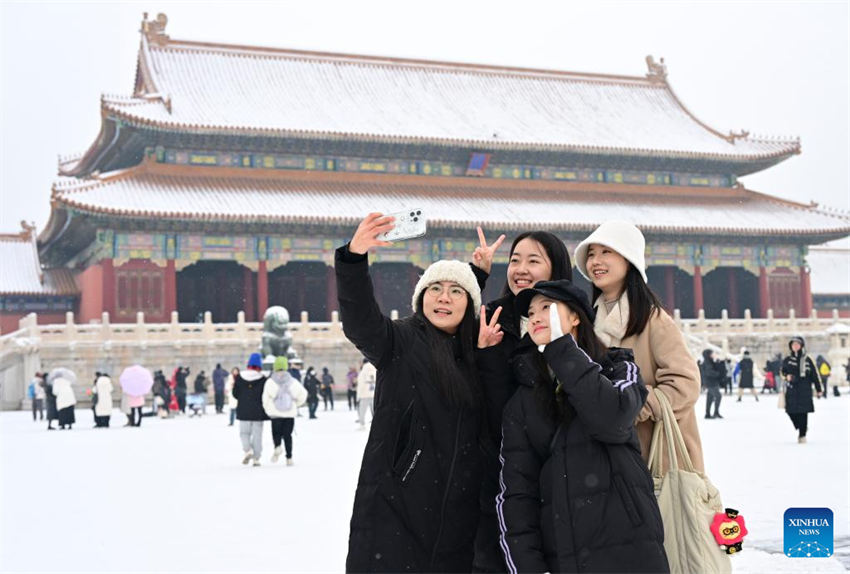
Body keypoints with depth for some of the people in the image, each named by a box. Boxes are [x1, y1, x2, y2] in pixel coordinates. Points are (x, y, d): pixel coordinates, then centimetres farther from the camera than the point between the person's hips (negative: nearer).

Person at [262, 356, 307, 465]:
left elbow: (265, 399, -6)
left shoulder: (270, 382, -5)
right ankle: (289, 458, 5)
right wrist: (296, 403, 20)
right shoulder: (292, 381, 0)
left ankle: (277, 447, -20)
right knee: (287, 435, 11)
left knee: (276, 433, 12)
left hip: (275, 414, -1)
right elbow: (303, 394, 3)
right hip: (290, 414, 1)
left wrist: (268, 410, 10)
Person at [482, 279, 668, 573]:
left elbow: (612, 420, -17)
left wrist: (561, 347, -10)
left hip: (629, 550, -2)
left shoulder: (618, 368, 6)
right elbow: (516, 491, 2)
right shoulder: (521, 404, 9)